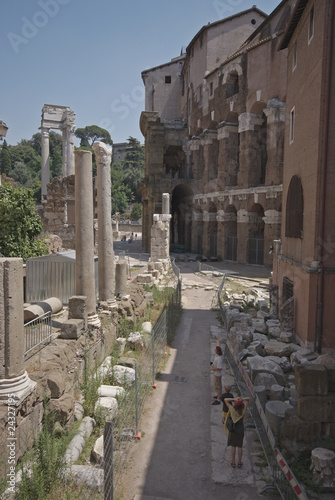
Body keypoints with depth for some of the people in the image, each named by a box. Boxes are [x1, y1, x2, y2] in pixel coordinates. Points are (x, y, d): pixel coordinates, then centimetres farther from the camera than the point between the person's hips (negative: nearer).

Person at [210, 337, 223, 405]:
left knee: (217, 386, 1)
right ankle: (219, 395, 41)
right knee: (218, 385, 24)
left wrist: (213, 368, -20)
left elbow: (219, 368, -32)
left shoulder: (219, 359, -34)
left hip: (217, 374, -10)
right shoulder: (219, 353, -10)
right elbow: (218, 345, 8)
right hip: (216, 373, 10)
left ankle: (218, 400, 10)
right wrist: (217, 339, 22)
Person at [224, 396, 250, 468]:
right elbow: (248, 399, -8)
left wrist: (234, 399, -28)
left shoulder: (232, 409, -21)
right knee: (240, 446, 15)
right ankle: (239, 462, 25)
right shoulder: (243, 410, -17)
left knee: (233, 446, 13)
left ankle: (233, 462, 24)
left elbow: (225, 399, -15)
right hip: (241, 430, 1)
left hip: (233, 429, -1)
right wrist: (242, 399, -28)